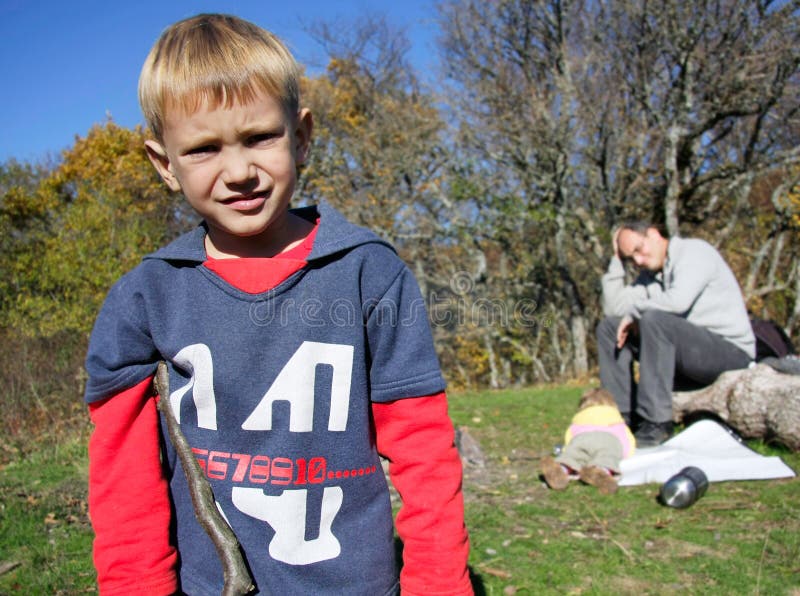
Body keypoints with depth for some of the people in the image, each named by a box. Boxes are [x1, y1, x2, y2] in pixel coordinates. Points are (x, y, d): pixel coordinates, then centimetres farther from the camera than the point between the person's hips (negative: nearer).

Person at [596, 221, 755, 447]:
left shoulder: (695, 251, -9)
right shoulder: (649, 274, 13)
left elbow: (678, 301, -28)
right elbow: (613, 308, 3)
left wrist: (635, 312, -13)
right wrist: (617, 260, 2)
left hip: (730, 350, -8)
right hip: (687, 353, 8)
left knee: (654, 320, -33)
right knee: (609, 328, 0)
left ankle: (657, 424, -29)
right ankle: (622, 416, -6)